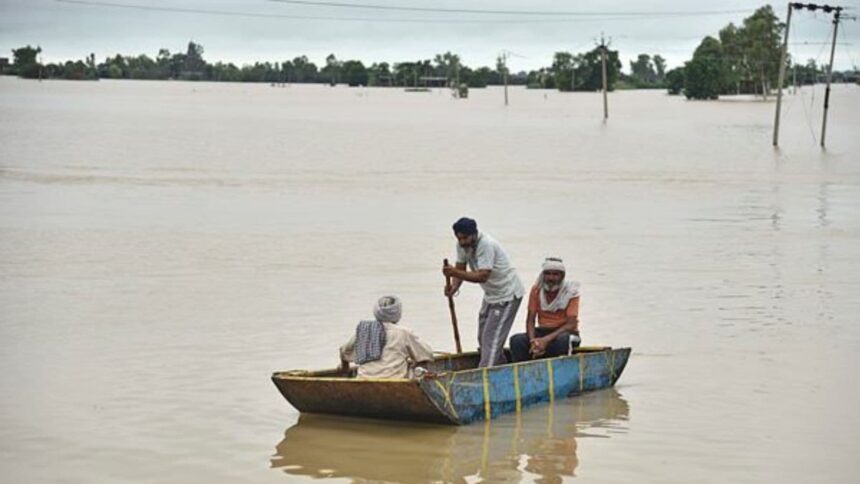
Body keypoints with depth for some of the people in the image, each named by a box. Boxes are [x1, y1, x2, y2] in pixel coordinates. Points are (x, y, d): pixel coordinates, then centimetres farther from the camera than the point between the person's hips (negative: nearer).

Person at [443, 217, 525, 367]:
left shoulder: (486, 245, -29)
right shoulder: (462, 245, -4)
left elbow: (482, 276, -35)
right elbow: (460, 269, -1)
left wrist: (455, 273, -45)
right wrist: (454, 286, -22)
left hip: (507, 294, -10)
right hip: (491, 294, 10)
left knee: (492, 338, -14)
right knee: (483, 338, 14)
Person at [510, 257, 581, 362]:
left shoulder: (571, 292, -9)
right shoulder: (536, 290, 0)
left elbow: (571, 324, -18)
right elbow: (530, 320, -2)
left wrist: (546, 340, -31)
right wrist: (533, 341, -25)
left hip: (564, 332, -3)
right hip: (543, 332, 3)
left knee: (562, 340, -39)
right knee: (516, 340, -25)